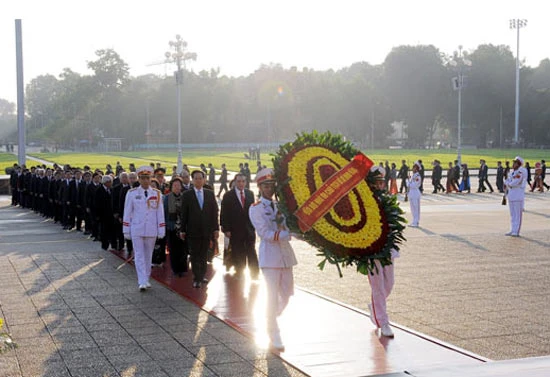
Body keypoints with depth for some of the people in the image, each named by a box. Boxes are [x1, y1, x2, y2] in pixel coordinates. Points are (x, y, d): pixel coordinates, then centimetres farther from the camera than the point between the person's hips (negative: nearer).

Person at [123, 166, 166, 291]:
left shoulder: (157, 193, 2)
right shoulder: (132, 193, -1)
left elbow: (160, 213, 4)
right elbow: (127, 213, 2)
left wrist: (161, 231, 1)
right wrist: (126, 231, 1)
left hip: (151, 230, 2)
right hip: (137, 230, -2)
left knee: (148, 256, 11)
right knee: (139, 256, -4)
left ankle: (146, 279, 22)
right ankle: (142, 282, -7)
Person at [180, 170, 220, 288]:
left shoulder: (210, 194, 7)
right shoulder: (187, 195, 0)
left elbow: (214, 211, 7)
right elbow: (184, 214, 0)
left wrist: (216, 228, 2)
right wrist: (183, 230, -4)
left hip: (207, 230, 3)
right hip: (193, 230, -2)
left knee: (204, 255, 9)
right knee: (195, 255, -1)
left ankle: (202, 276, 20)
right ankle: (197, 279, 2)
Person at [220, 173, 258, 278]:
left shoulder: (250, 194, 8)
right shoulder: (228, 196, -3)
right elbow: (224, 214, -4)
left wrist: (254, 226, 5)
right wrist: (226, 229, -8)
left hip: (249, 229, 2)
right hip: (235, 231, -2)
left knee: (251, 253, 2)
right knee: (238, 255, 3)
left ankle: (255, 274, 7)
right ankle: (240, 273, 13)